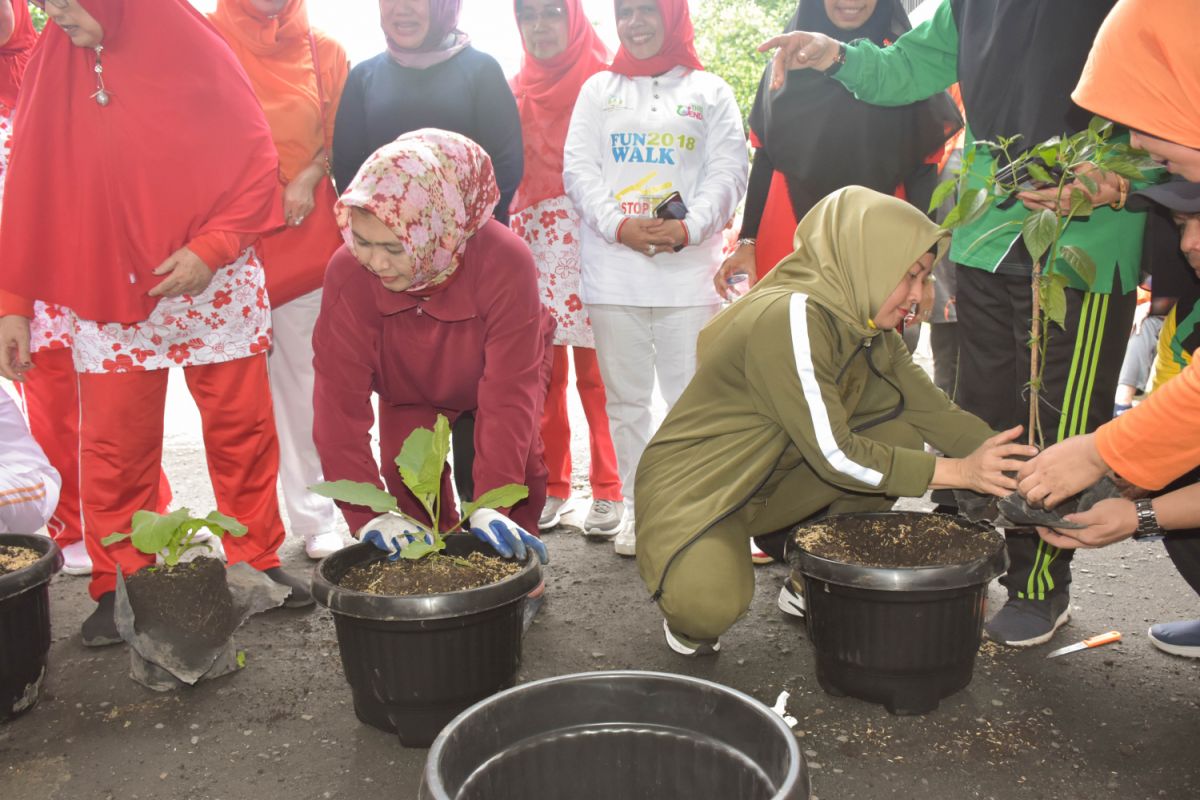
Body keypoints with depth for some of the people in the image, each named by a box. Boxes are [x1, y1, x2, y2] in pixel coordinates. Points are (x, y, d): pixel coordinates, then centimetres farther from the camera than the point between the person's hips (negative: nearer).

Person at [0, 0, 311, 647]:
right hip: (106, 290, 2)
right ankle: (117, 586, 16)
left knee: (241, 425, 5)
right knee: (115, 445, 3)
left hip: (213, 283, -2)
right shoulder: (53, 64, 5)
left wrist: (210, 247, -16)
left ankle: (260, 560, 20)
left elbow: (255, 159, -4)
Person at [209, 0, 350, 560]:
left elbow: (339, 141, 14)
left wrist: (308, 177, -6)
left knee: (305, 383, 3)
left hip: (305, 238, 1)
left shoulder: (323, 53, 10)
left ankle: (316, 520, 13)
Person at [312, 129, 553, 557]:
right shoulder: (347, 273, -37)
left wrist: (490, 506, -45)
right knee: (408, 475, -14)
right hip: (410, 389, 1)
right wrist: (368, 517, -43)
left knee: (518, 462, -16)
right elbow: (339, 402, -36)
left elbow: (508, 394, -38)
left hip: (499, 371, -1)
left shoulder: (506, 262, -42)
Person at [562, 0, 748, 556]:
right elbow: (579, 168, 5)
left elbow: (728, 171, 1)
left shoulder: (709, 91, 11)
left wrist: (689, 228, -16)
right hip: (613, 272, 2)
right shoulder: (598, 89, 15)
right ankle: (637, 510, 18)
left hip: (687, 270, -2)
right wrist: (619, 224, -12)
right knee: (626, 398, 7)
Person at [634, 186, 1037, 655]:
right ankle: (686, 594, 3)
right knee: (709, 606, -36)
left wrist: (1005, 456, -16)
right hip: (693, 488, -8)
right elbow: (835, 455, -28)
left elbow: (934, 409, 0)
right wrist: (958, 472, -24)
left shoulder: (870, 328, 1)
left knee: (902, 429, -3)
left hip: (771, 486, 9)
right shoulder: (791, 317, -27)